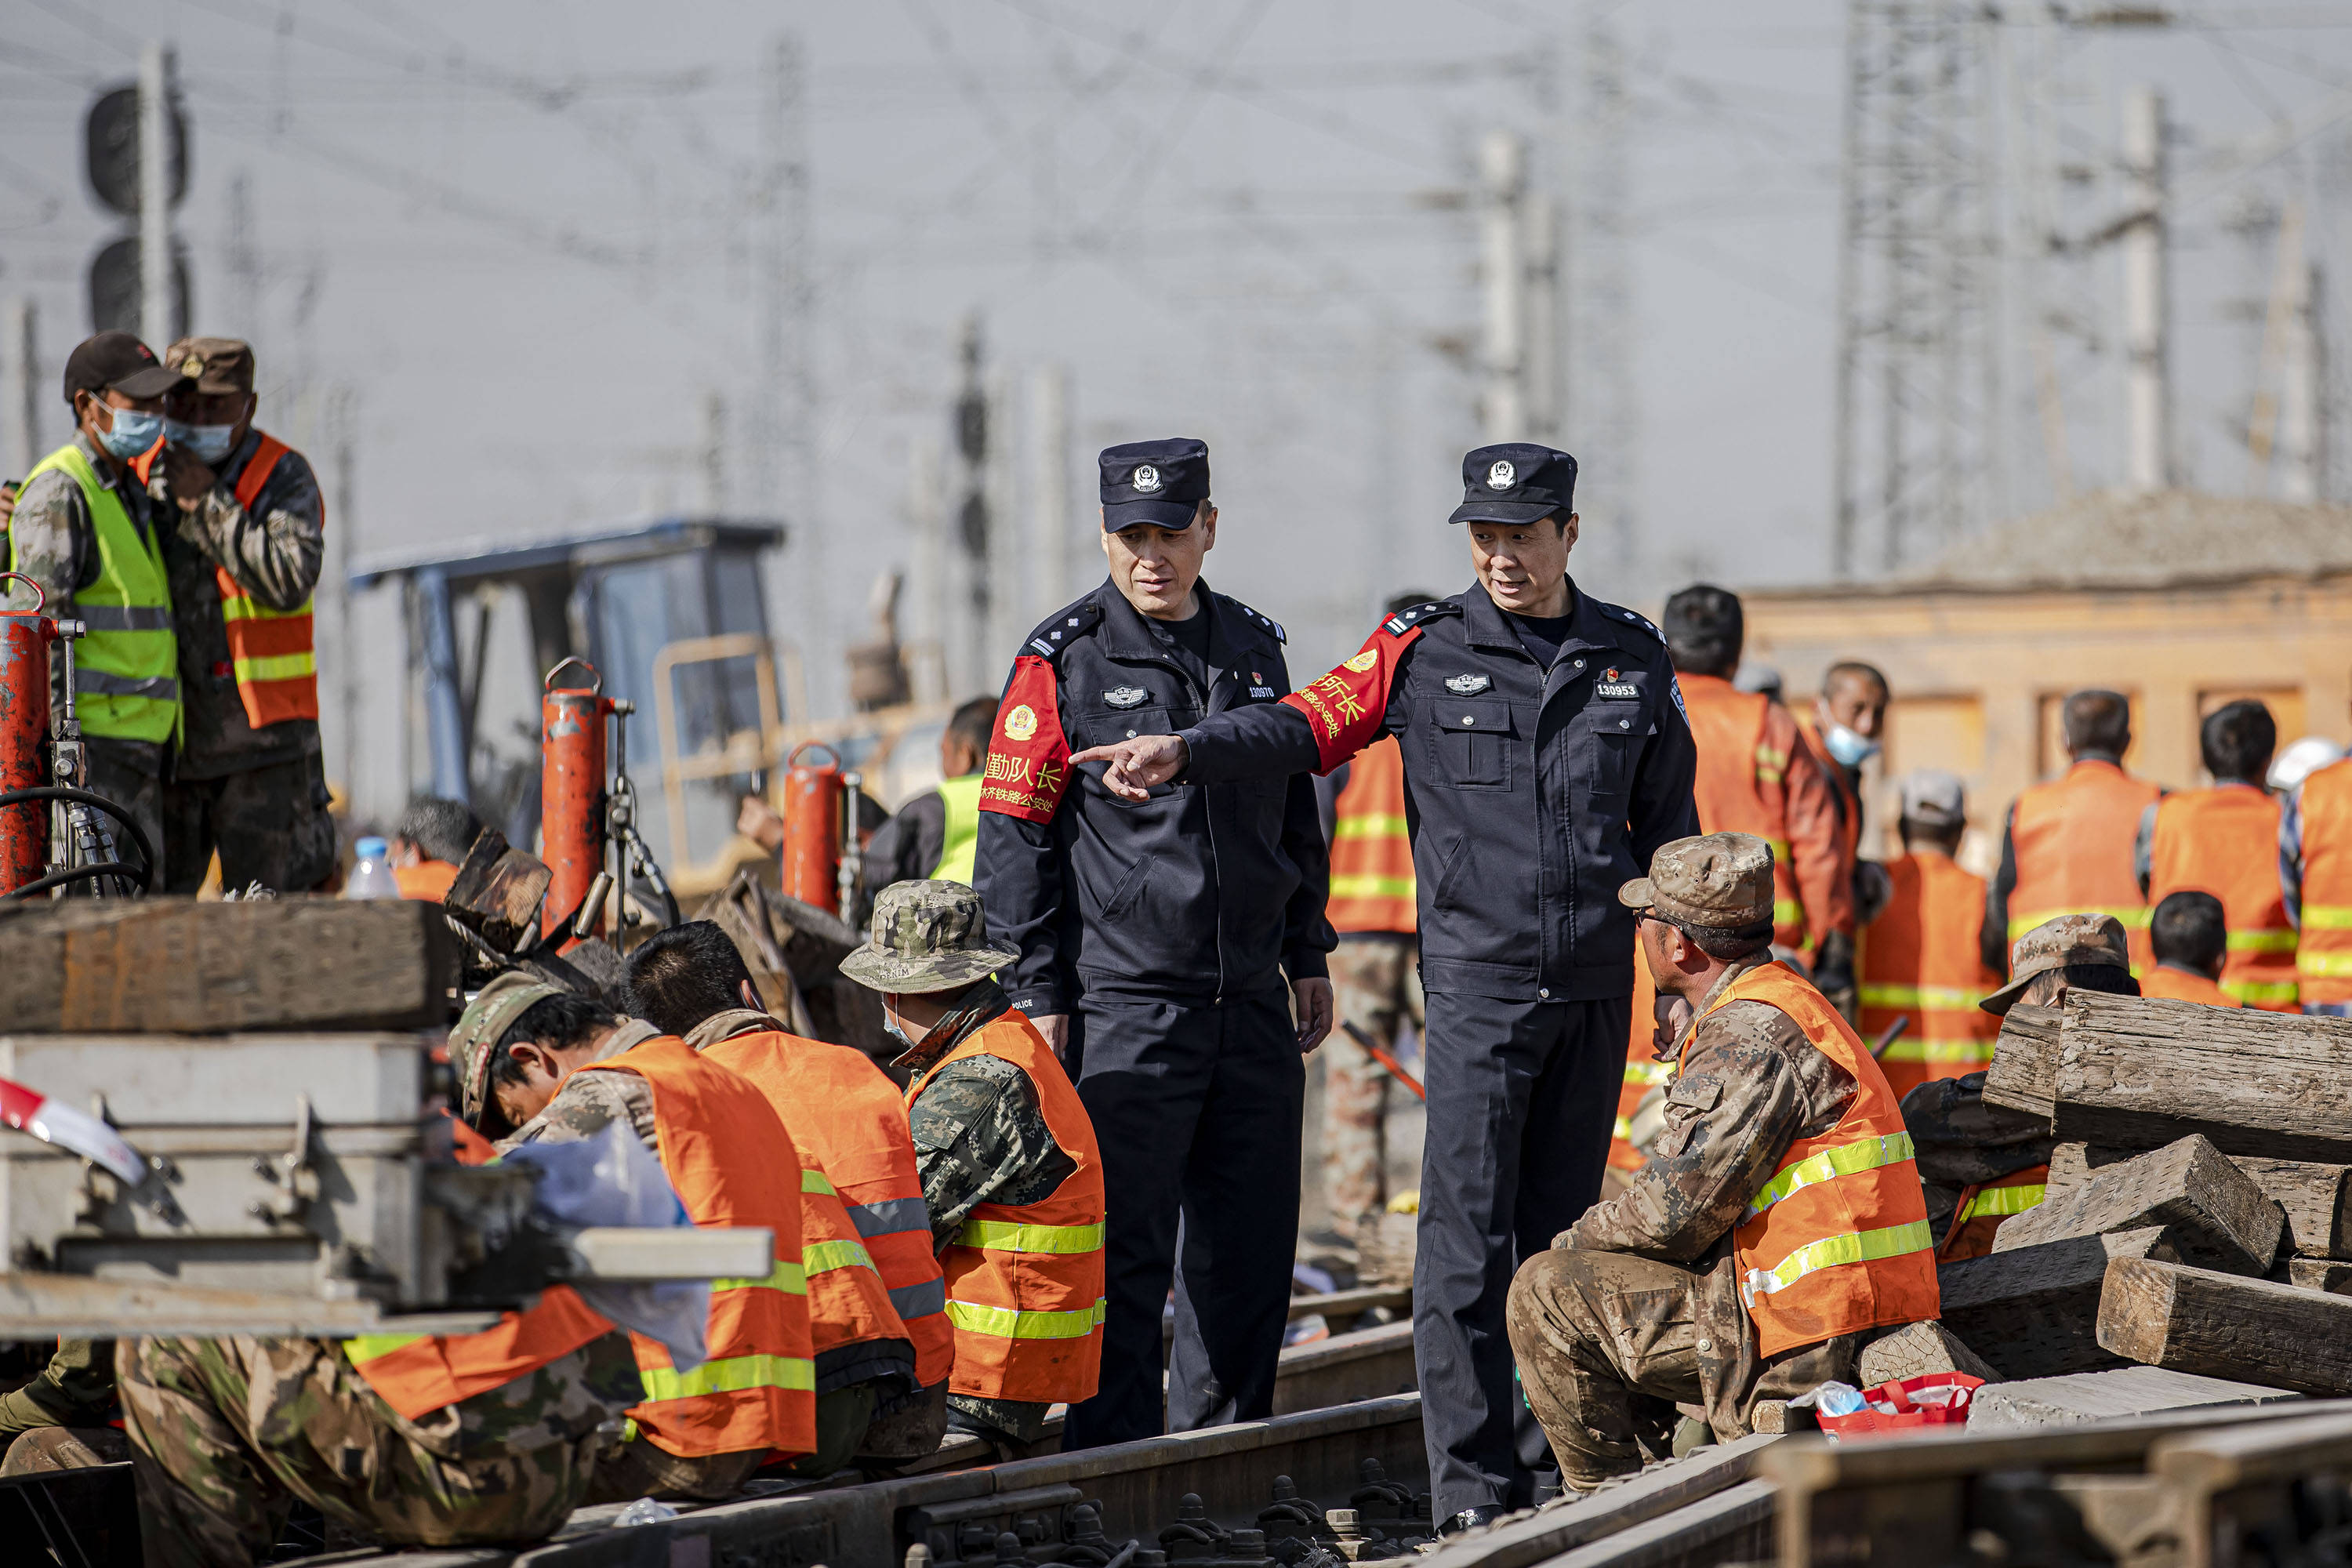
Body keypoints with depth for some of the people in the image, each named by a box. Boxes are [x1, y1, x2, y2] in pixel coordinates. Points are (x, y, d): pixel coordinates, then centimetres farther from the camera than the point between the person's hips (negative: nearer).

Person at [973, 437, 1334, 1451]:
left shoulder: (1254, 649, 12)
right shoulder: (1065, 662, -3)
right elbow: (1014, 837, -3)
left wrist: (1309, 956, 19)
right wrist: (1039, 996, -8)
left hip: (1252, 1004, 5)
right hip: (1125, 1008, -5)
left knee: (1250, 1247, 8)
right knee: (1123, 1250, -6)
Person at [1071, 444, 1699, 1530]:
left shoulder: (1632, 659, 9)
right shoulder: (1425, 652, 1)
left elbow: (1667, 827, 16)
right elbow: (1310, 724, -7)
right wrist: (1185, 753, -23)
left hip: (1597, 990, 3)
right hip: (1477, 980, -3)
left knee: (1564, 1227, 9)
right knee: (1466, 1234, -8)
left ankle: (1557, 1445, 18)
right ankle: (1470, 1478, -7)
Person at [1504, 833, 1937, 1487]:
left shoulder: (1754, 1037, -15)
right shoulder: (1785, 1007, 19)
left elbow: (1674, 1210, -17)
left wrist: (1576, 1241, 2)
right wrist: (1589, 1243, 12)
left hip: (1802, 1349, -11)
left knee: (1547, 1295, -6)